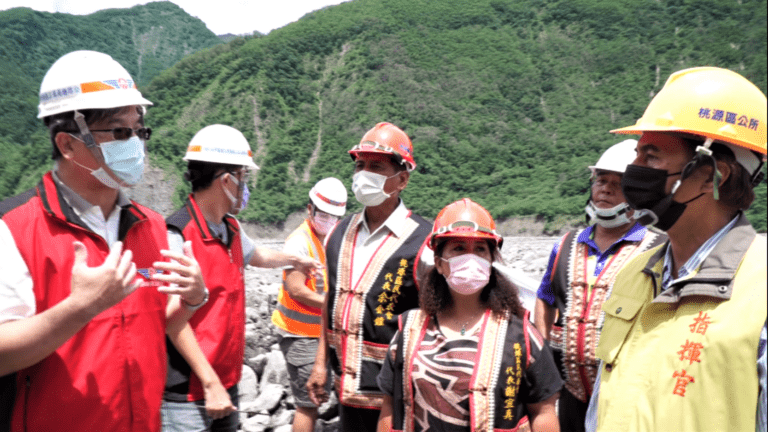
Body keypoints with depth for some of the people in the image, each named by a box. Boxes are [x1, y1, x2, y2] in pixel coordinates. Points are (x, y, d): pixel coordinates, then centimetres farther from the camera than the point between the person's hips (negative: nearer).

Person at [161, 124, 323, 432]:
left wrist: (295, 260, 45)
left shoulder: (231, 228, 7)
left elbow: (256, 256, 30)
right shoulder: (178, 234, -19)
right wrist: (210, 383, -21)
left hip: (227, 381, 8)